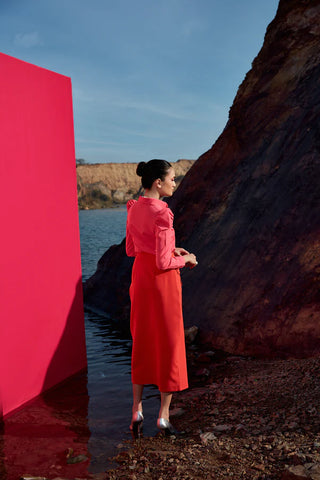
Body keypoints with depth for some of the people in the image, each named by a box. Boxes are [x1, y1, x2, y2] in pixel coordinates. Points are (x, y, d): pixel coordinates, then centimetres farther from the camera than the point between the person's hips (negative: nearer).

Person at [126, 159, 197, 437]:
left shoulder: (134, 208, 4)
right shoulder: (162, 213, -20)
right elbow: (164, 262, -21)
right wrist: (185, 259, -2)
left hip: (140, 276, 7)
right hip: (163, 280, -7)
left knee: (141, 343, 17)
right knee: (169, 344, 7)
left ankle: (137, 410, 22)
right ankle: (164, 415, 17)